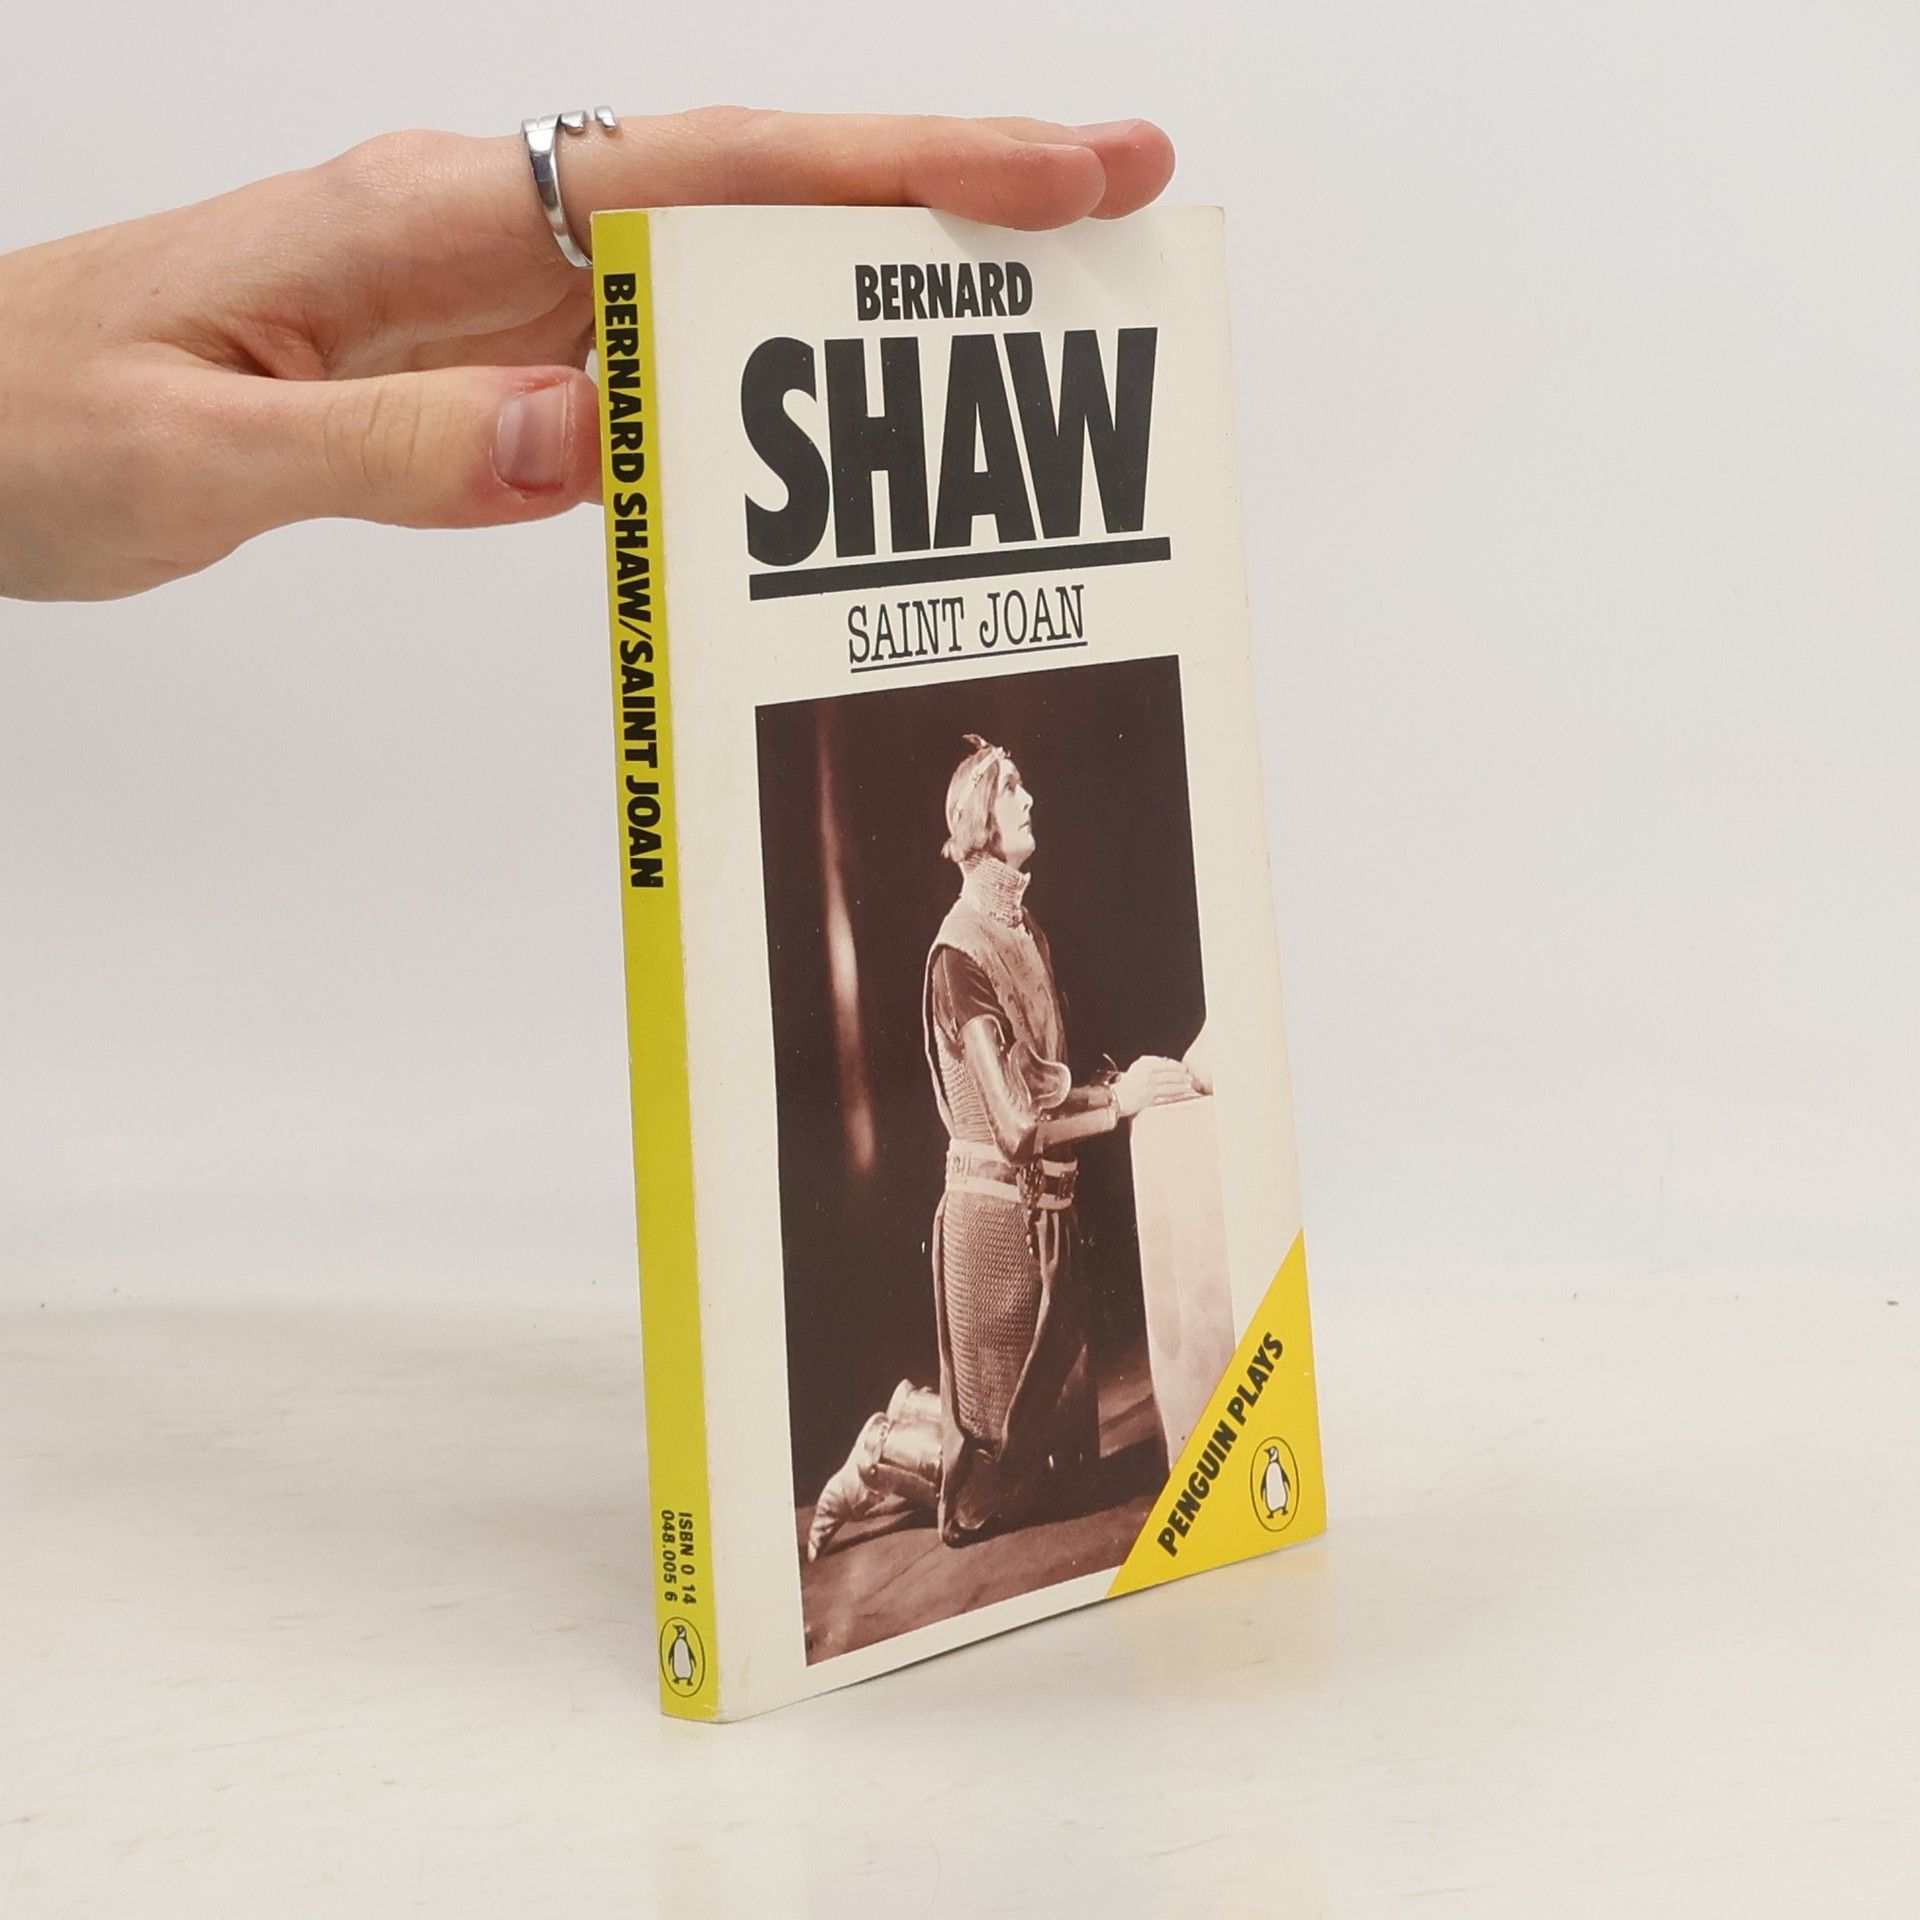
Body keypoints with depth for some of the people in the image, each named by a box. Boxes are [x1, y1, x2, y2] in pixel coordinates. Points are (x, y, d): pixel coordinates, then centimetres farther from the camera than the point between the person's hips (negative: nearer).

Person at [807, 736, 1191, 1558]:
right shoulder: (959, 951, -17)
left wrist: (1122, 1082, -5)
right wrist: (1121, 1098, -16)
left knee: (1066, 1445, 16)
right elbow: (1018, 1120, -19)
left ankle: (915, 1424, 33)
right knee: (987, 1487, 1)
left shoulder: (1029, 933, 10)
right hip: (993, 1210, -8)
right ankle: (880, 1459, 25)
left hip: (1049, 1211, 8)